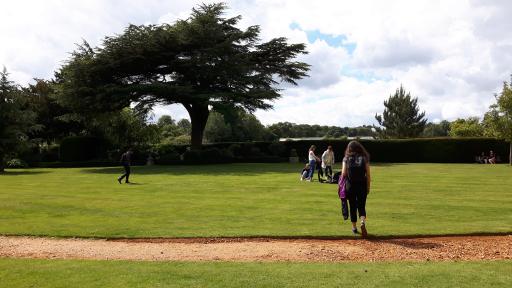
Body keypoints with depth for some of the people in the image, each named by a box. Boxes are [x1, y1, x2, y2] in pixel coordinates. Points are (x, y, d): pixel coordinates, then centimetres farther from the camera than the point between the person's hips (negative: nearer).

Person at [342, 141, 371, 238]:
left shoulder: (346, 158, -1)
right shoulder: (364, 158, 0)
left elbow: (344, 173, -7)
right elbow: (368, 174, -1)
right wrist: (368, 187, 7)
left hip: (350, 185, 0)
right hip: (362, 185, 0)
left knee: (352, 207, 12)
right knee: (361, 206, 9)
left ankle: (354, 227, 19)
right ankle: (363, 222, -17)